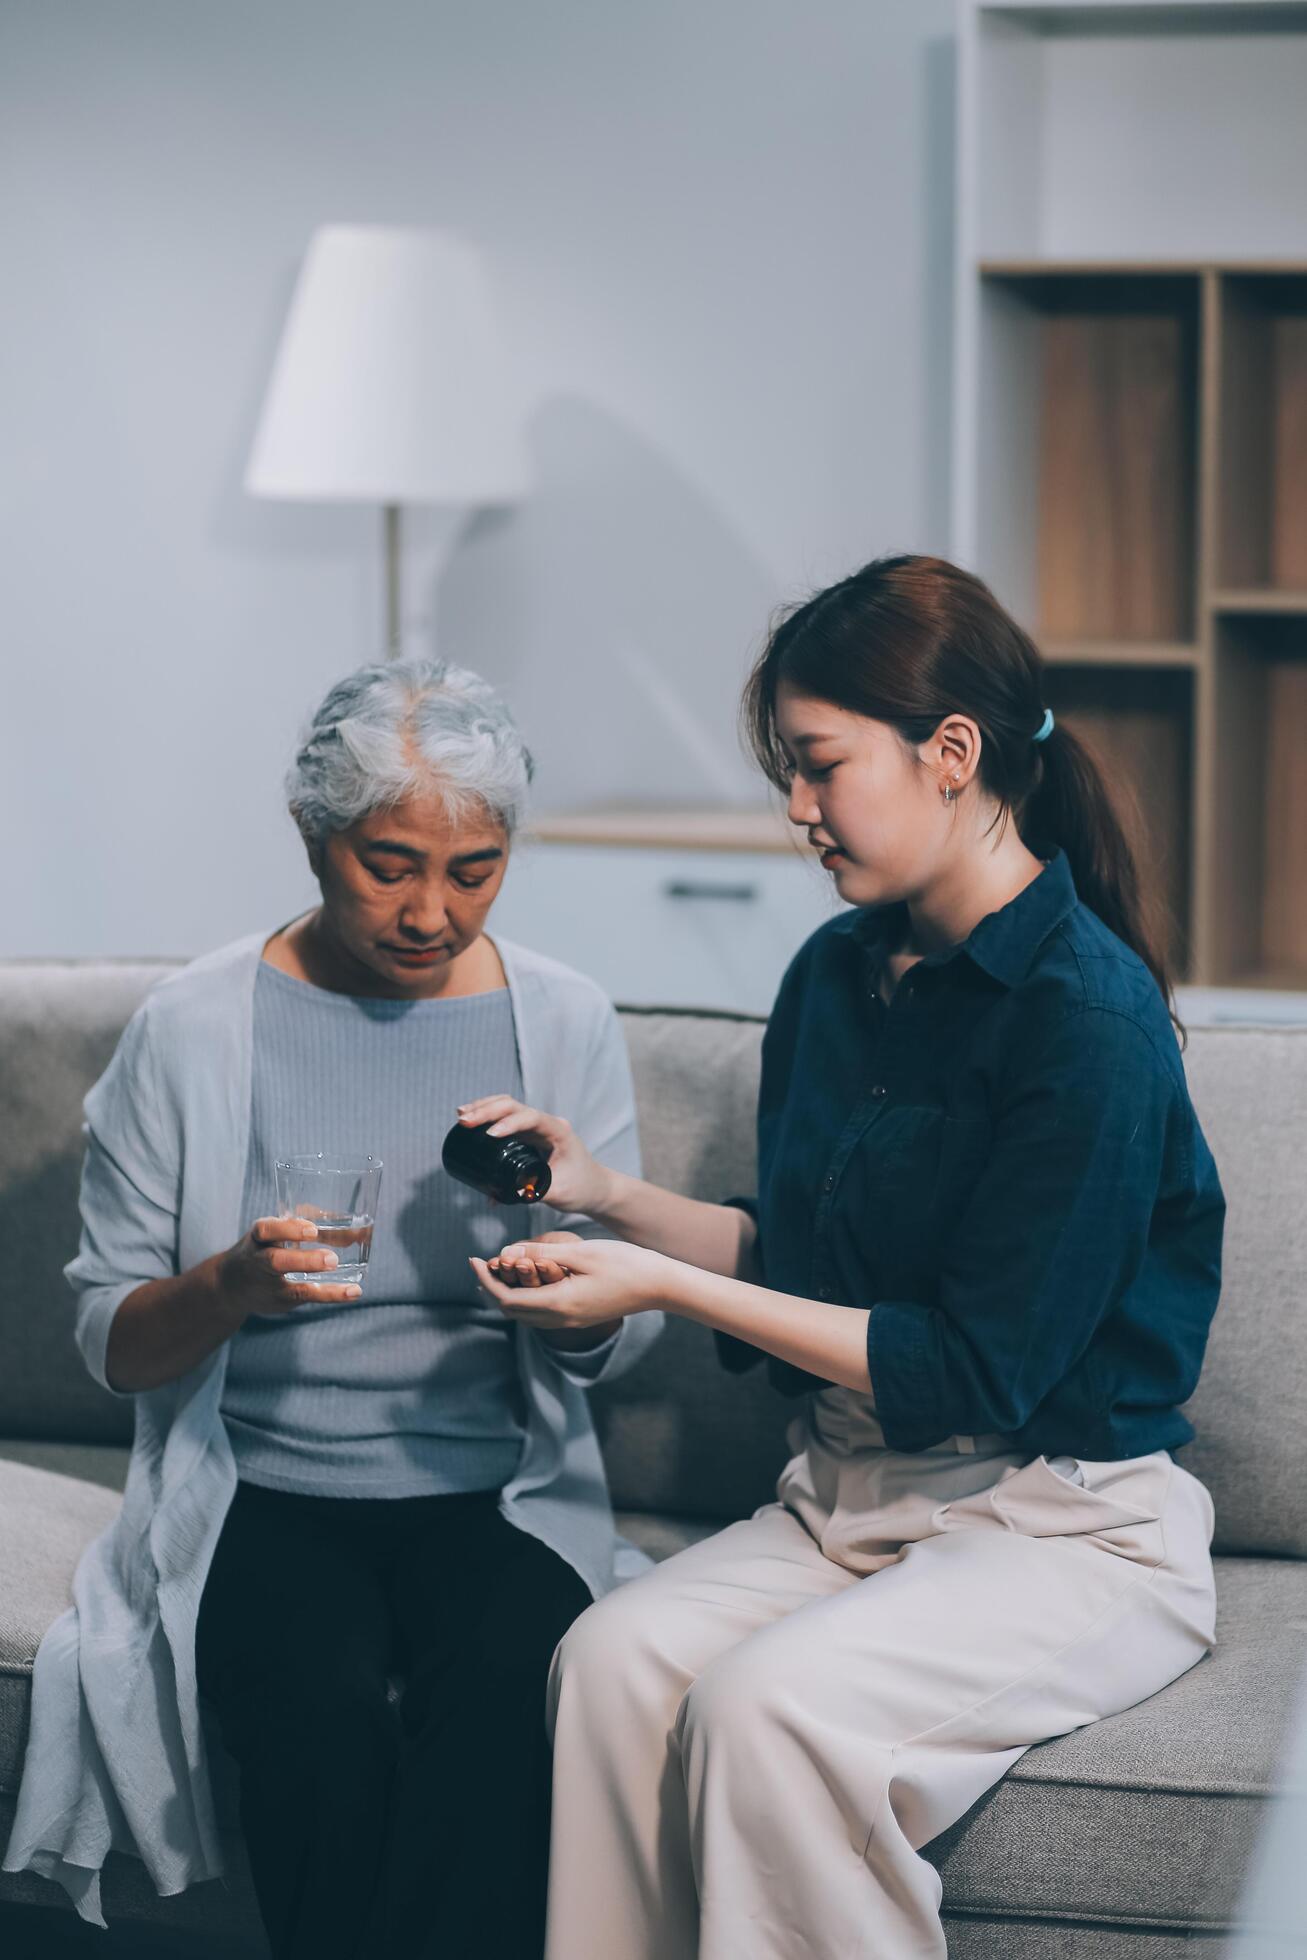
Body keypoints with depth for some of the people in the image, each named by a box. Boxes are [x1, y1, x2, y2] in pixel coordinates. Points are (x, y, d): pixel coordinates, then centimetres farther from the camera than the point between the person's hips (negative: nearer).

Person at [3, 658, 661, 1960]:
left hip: (496, 1499, 1)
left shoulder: (564, 1024, 5)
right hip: (261, 1499, -1)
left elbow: (615, 1349, 7)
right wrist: (228, 1286, -22)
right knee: (323, 1705, -32)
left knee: (498, 1685, -32)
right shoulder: (192, 1033, -1)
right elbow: (110, 1342, 1)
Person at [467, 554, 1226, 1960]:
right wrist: (604, 1196, 4)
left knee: (767, 1705, -31)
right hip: (852, 1497, 7)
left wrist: (666, 1288, -18)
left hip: (1065, 1528, -7)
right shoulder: (839, 972, 8)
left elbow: (973, 1374, -19)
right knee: (610, 1661, -21)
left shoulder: (1087, 1016, -17)